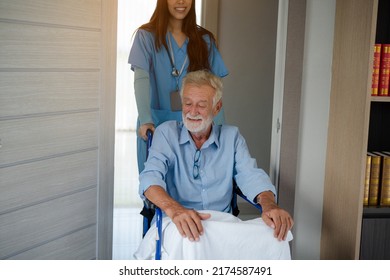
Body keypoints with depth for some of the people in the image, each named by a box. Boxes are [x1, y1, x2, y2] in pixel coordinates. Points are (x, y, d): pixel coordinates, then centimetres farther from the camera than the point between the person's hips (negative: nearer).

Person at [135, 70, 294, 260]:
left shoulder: (232, 136, 13)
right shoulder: (166, 133, 6)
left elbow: (251, 176, 0)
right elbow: (151, 176, -10)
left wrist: (269, 205, -25)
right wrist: (173, 208, -33)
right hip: (177, 225, -3)